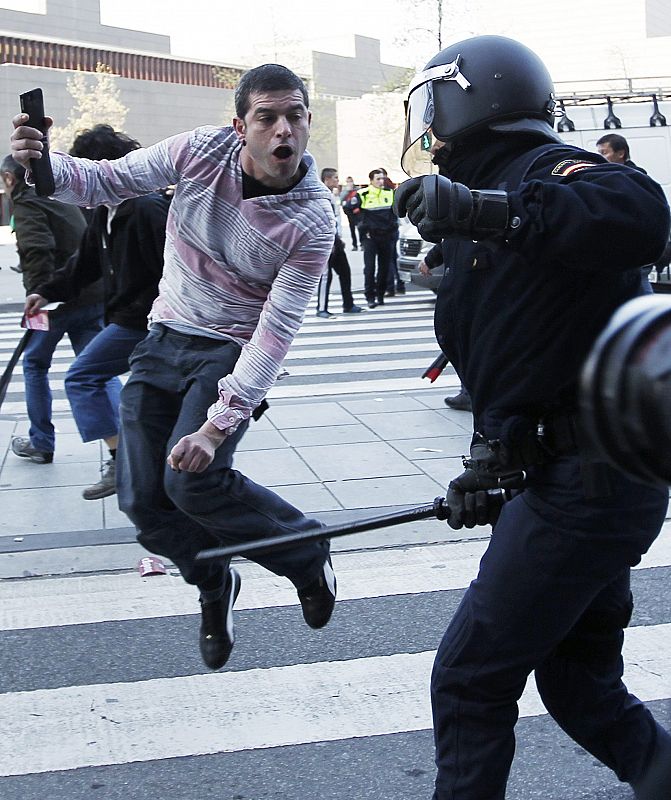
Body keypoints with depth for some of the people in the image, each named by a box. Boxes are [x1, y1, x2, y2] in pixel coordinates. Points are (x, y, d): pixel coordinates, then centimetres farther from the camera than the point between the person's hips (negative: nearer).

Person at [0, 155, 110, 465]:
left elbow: (38, 250, -22)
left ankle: (41, 443, 21)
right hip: (92, 296, 7)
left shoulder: (27, 204, -7)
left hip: (57, 300, -6)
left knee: (34, 364, 14)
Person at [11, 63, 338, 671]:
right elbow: (105, 183, -6)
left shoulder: (312, 222, -19)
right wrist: (44, 165, -29)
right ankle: (215, 586, 28)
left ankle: (308, 555, 3)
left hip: (232, 352, -4)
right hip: (166, 339, 4)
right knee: (142, 499, -1)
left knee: (192, 481, -24)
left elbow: (277, 331, -21)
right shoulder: (201, 152, -12)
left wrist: (217, 422, -29)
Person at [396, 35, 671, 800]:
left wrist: (488, 211, -39)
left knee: (470, 678, 1)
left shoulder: (543, 170, -11)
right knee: (576, 681, 20)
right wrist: (489, 463, 14)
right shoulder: (485, 200, 19)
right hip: (594, 479, 10)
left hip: (587, 483, -10)